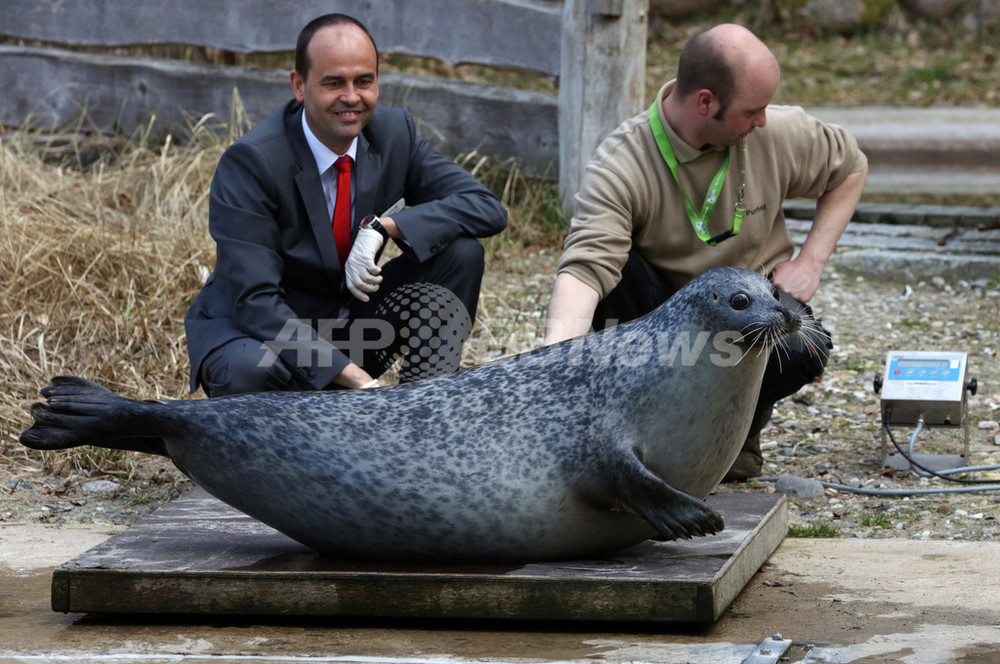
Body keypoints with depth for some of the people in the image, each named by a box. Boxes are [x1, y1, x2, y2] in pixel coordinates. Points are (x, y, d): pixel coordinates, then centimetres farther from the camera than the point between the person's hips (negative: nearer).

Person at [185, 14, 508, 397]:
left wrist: (383, 226, -25)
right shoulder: (250, 162, -21)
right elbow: (255, 301, -27)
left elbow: (488, 208, -9)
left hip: (355, 325, 5)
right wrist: (355, 378, -35)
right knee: (249, 371, -41)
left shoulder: (394, 133, -5)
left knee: (461, 250, -13)